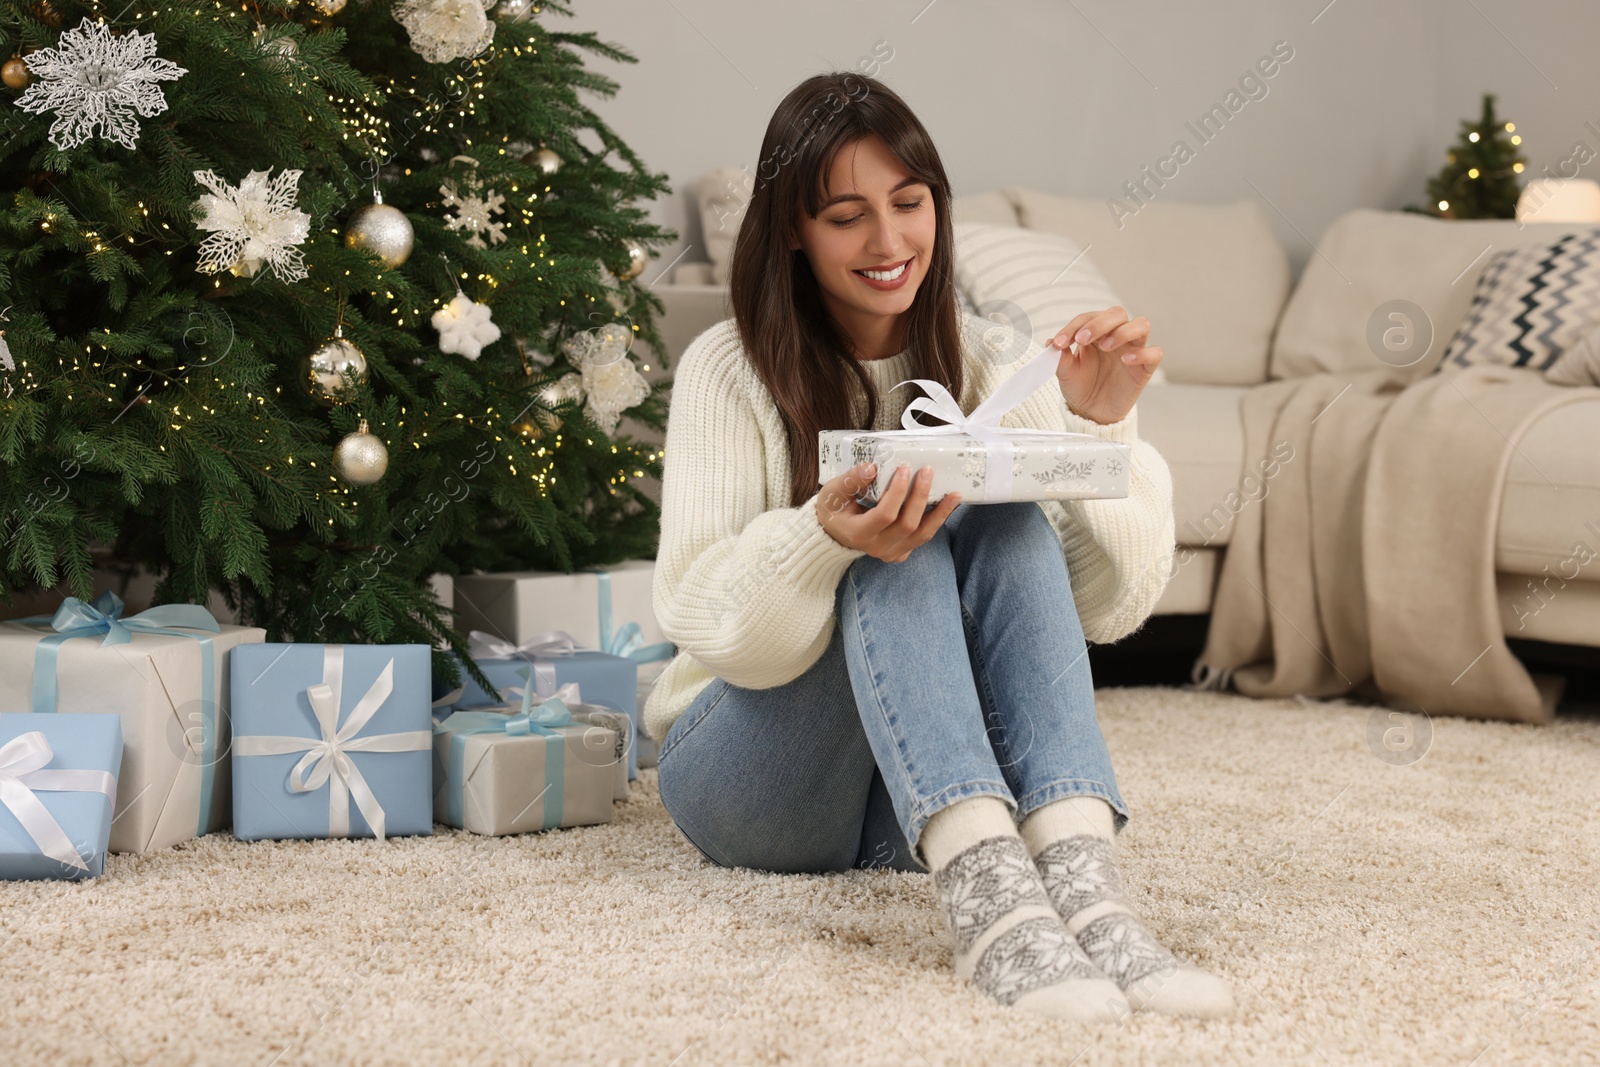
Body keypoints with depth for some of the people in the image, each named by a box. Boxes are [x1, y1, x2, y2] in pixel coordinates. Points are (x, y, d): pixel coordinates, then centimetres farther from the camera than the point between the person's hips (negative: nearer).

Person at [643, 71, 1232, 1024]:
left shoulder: (995, 365, 3)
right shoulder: (729, 371, -5)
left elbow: (1113, 604, -5)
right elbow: (703, 621, -16)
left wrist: (1102, 427, -22)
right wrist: (824, 538, -37)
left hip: (928, 785, 3)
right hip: (748, 781, -2)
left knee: (1007, 526, -24)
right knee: (897, 553, -29)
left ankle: (1078, 876, -45)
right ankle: (984, 890, -51)